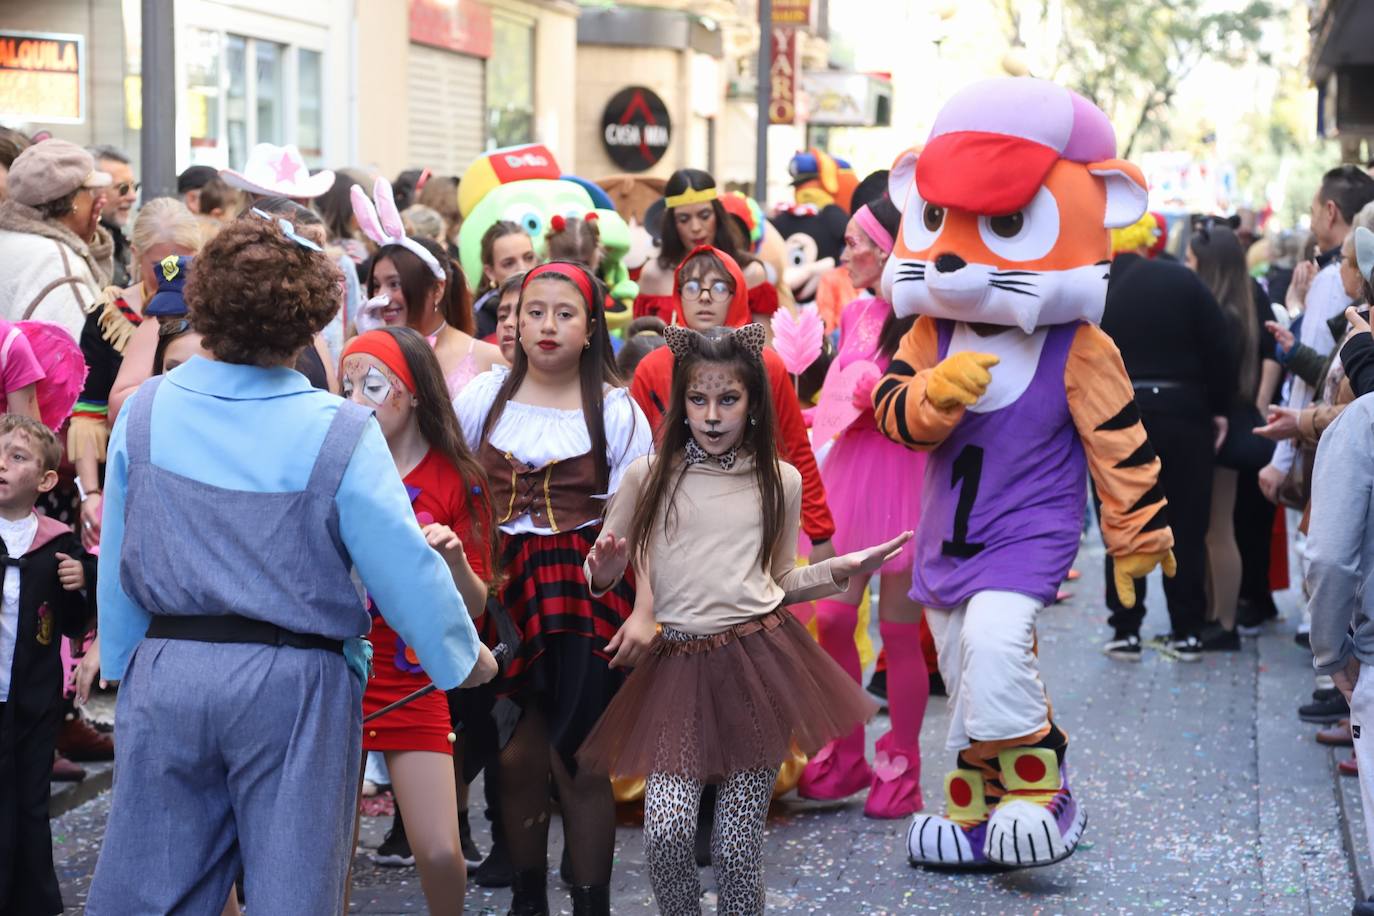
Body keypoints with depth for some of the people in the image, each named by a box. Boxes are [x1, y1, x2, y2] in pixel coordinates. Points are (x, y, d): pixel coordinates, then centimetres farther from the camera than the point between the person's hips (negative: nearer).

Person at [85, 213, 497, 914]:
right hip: (294, 682, -3)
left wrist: (123, 662, 19)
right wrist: (464, 657, 6)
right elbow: (404, 567, -9)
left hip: (166, 675, 3)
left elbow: (117, 563, 6)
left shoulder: (144, 414, -2)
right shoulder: (340, 434, -13)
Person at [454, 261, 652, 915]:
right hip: (504, 586, 2)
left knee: (578, 761, -4)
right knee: (517, 756, 4)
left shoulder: (616, 409, 0)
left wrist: (646, 608, -11)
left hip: (587, 596, -2)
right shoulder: (487, 395, 6)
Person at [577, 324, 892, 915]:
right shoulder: (647, 477, 3)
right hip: (677, 666, 0)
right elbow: (598, 575, 10)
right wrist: (605, 575, -12)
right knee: (666, 834, -16)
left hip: (760, 663, 1)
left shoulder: (781, 482, 8)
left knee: (737, 848, 1)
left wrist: (842, 570, 4)